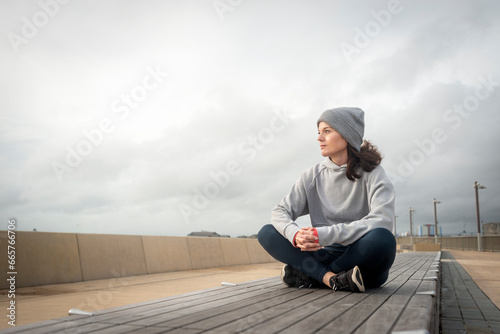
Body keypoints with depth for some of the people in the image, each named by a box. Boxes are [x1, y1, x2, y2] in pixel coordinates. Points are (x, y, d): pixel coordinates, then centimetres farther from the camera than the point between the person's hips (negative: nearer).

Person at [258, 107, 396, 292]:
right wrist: (295, 234, -25)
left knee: (381, 239, -36)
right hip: (326, 257, 3)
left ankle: (305, 275, -18)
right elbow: (280, 211, -2)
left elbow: (382, 221, -22)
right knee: (267, 233, -11)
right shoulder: (312, 176, 5)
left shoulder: (371, 173, -6)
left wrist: (325, 235, -29)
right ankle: (331, 278, -26)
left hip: (364, 262, -3)